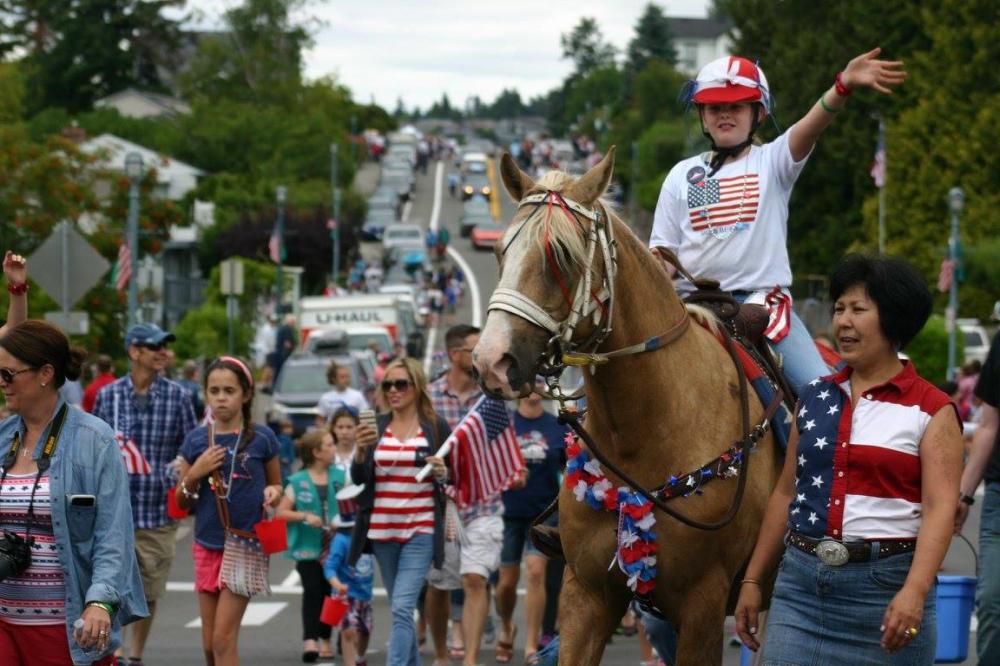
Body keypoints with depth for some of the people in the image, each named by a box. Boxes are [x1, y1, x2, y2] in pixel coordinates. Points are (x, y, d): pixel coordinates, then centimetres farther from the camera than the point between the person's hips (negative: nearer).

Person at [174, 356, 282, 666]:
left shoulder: (261, 438, -3)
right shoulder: (196, 440, 3)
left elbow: (276, 484, 11)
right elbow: (182, 502, 9)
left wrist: (273, 492, -12)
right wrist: (195, 473, -10)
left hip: (245, 545, -4)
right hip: (207, 546, 4)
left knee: (224, 638, -10)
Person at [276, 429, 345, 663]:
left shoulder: (339, 477, 6)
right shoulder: (298, 482, -2)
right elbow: (281, 512, -3)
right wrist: (305, 516, -16)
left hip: (334, 545, 3)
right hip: (307, 546, -3)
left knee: (328, 592, 9)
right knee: (312, 590, -14)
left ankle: (325, 640, 20)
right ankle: (309, 639, -18)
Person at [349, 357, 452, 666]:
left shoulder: (437, 427, 1)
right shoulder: (376, 427, 8)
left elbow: (452, 479, 7)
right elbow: (358, 479, 4)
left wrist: (442, 473, -16)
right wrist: (361, 448, -14)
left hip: (420, 531, -4)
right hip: (381, 530, 4)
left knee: (402, 608, -14)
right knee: (400, 610, 13)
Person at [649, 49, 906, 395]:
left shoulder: (772, 162, 5)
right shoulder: (682, 175, 11)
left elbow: (809, 128, -15)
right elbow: (665, 251, 10)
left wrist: (843, 85, -35)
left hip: (764, 303, -2)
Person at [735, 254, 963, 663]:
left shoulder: (931, 411, -4)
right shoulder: (814, 398, 12)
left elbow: (941, 506, -13)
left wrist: (914, 592, -27)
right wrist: (752, 580, 12)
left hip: (887, 585, -4)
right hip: (801, 583, 4)